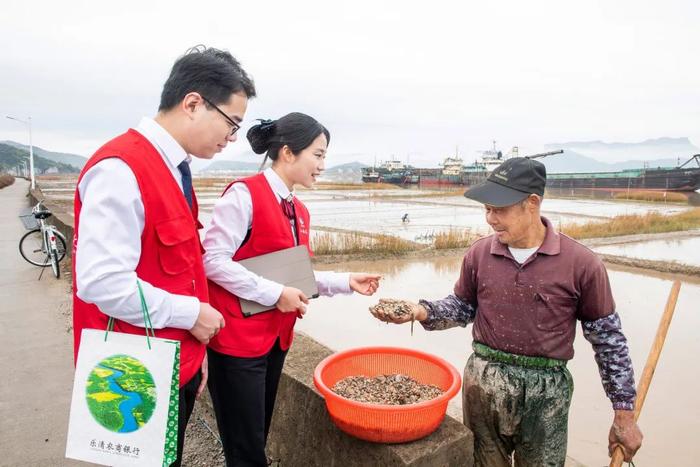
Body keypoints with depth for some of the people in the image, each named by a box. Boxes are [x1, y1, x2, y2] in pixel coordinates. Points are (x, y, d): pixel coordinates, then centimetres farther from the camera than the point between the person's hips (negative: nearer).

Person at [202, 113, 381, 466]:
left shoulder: (299, 211, 10)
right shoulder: (244, 194, -14)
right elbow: (213, 260, -19)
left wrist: (345, 282, 2)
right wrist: (275, 293, -19)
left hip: (276, 338, 8)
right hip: (237, 339, -8)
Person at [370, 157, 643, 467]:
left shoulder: (581, 263, -11)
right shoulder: (479, 253, -4)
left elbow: (609, 338, -2)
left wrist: (625, 414, 1)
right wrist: (421, 312, -10)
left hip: (546, 391, -2)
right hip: (482, 381, 2)